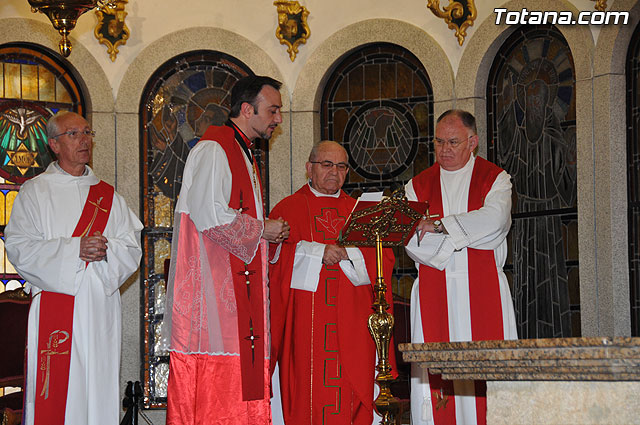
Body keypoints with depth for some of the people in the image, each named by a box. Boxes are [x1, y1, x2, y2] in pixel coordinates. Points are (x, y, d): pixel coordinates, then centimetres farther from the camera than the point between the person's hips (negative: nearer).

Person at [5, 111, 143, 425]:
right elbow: (18, 248, -5)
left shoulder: (108, 196, 17)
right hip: (54, 302, -3)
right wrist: (74, 249, -14)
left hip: (101, 307, 3)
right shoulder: (35, 192, 7)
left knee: (99, 392, -1)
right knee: (55, 393, -9)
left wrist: (105, 249, -11)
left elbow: (132, 249, 11)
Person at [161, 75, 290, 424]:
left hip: (237, 287, 10)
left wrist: (268, 234, 10)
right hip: (211, 286, -10)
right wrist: (261, 229, -9)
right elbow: (209, 216, -20)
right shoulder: (213, 150, -10)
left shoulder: (242, 155, 22)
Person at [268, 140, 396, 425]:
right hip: (304, 325, -2)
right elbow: (275, 255, -6)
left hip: (351, 325, 2)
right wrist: (320, 252, -15)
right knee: (307, 397, -7)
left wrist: (346, 253, -10)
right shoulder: (288, 209, 10)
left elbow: (384, 258, 6)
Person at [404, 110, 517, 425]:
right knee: (433, 374, -6)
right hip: (434, 293, 2)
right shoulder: (418, 185, 14)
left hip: (483, 292, -1)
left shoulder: (495, 178, 9)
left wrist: (438, 226, -12)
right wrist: (461, 236, -10)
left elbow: (495, 219, -12)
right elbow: (412, 241, 0)